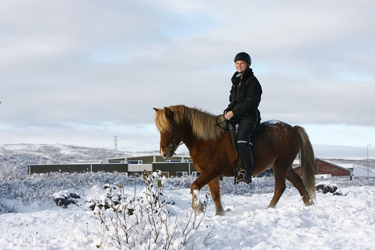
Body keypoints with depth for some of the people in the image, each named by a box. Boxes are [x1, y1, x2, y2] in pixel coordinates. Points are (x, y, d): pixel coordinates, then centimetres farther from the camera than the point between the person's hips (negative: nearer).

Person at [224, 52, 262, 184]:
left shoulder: (252, 81, -7)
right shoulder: (236, 80, 19)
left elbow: (251, 102, -16)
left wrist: (234, 112, -20)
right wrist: (229, 110, 5)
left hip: (249, 115, -9)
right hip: (235, 114, 9)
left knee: (241, 138, -26)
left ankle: (246, 171, -27)